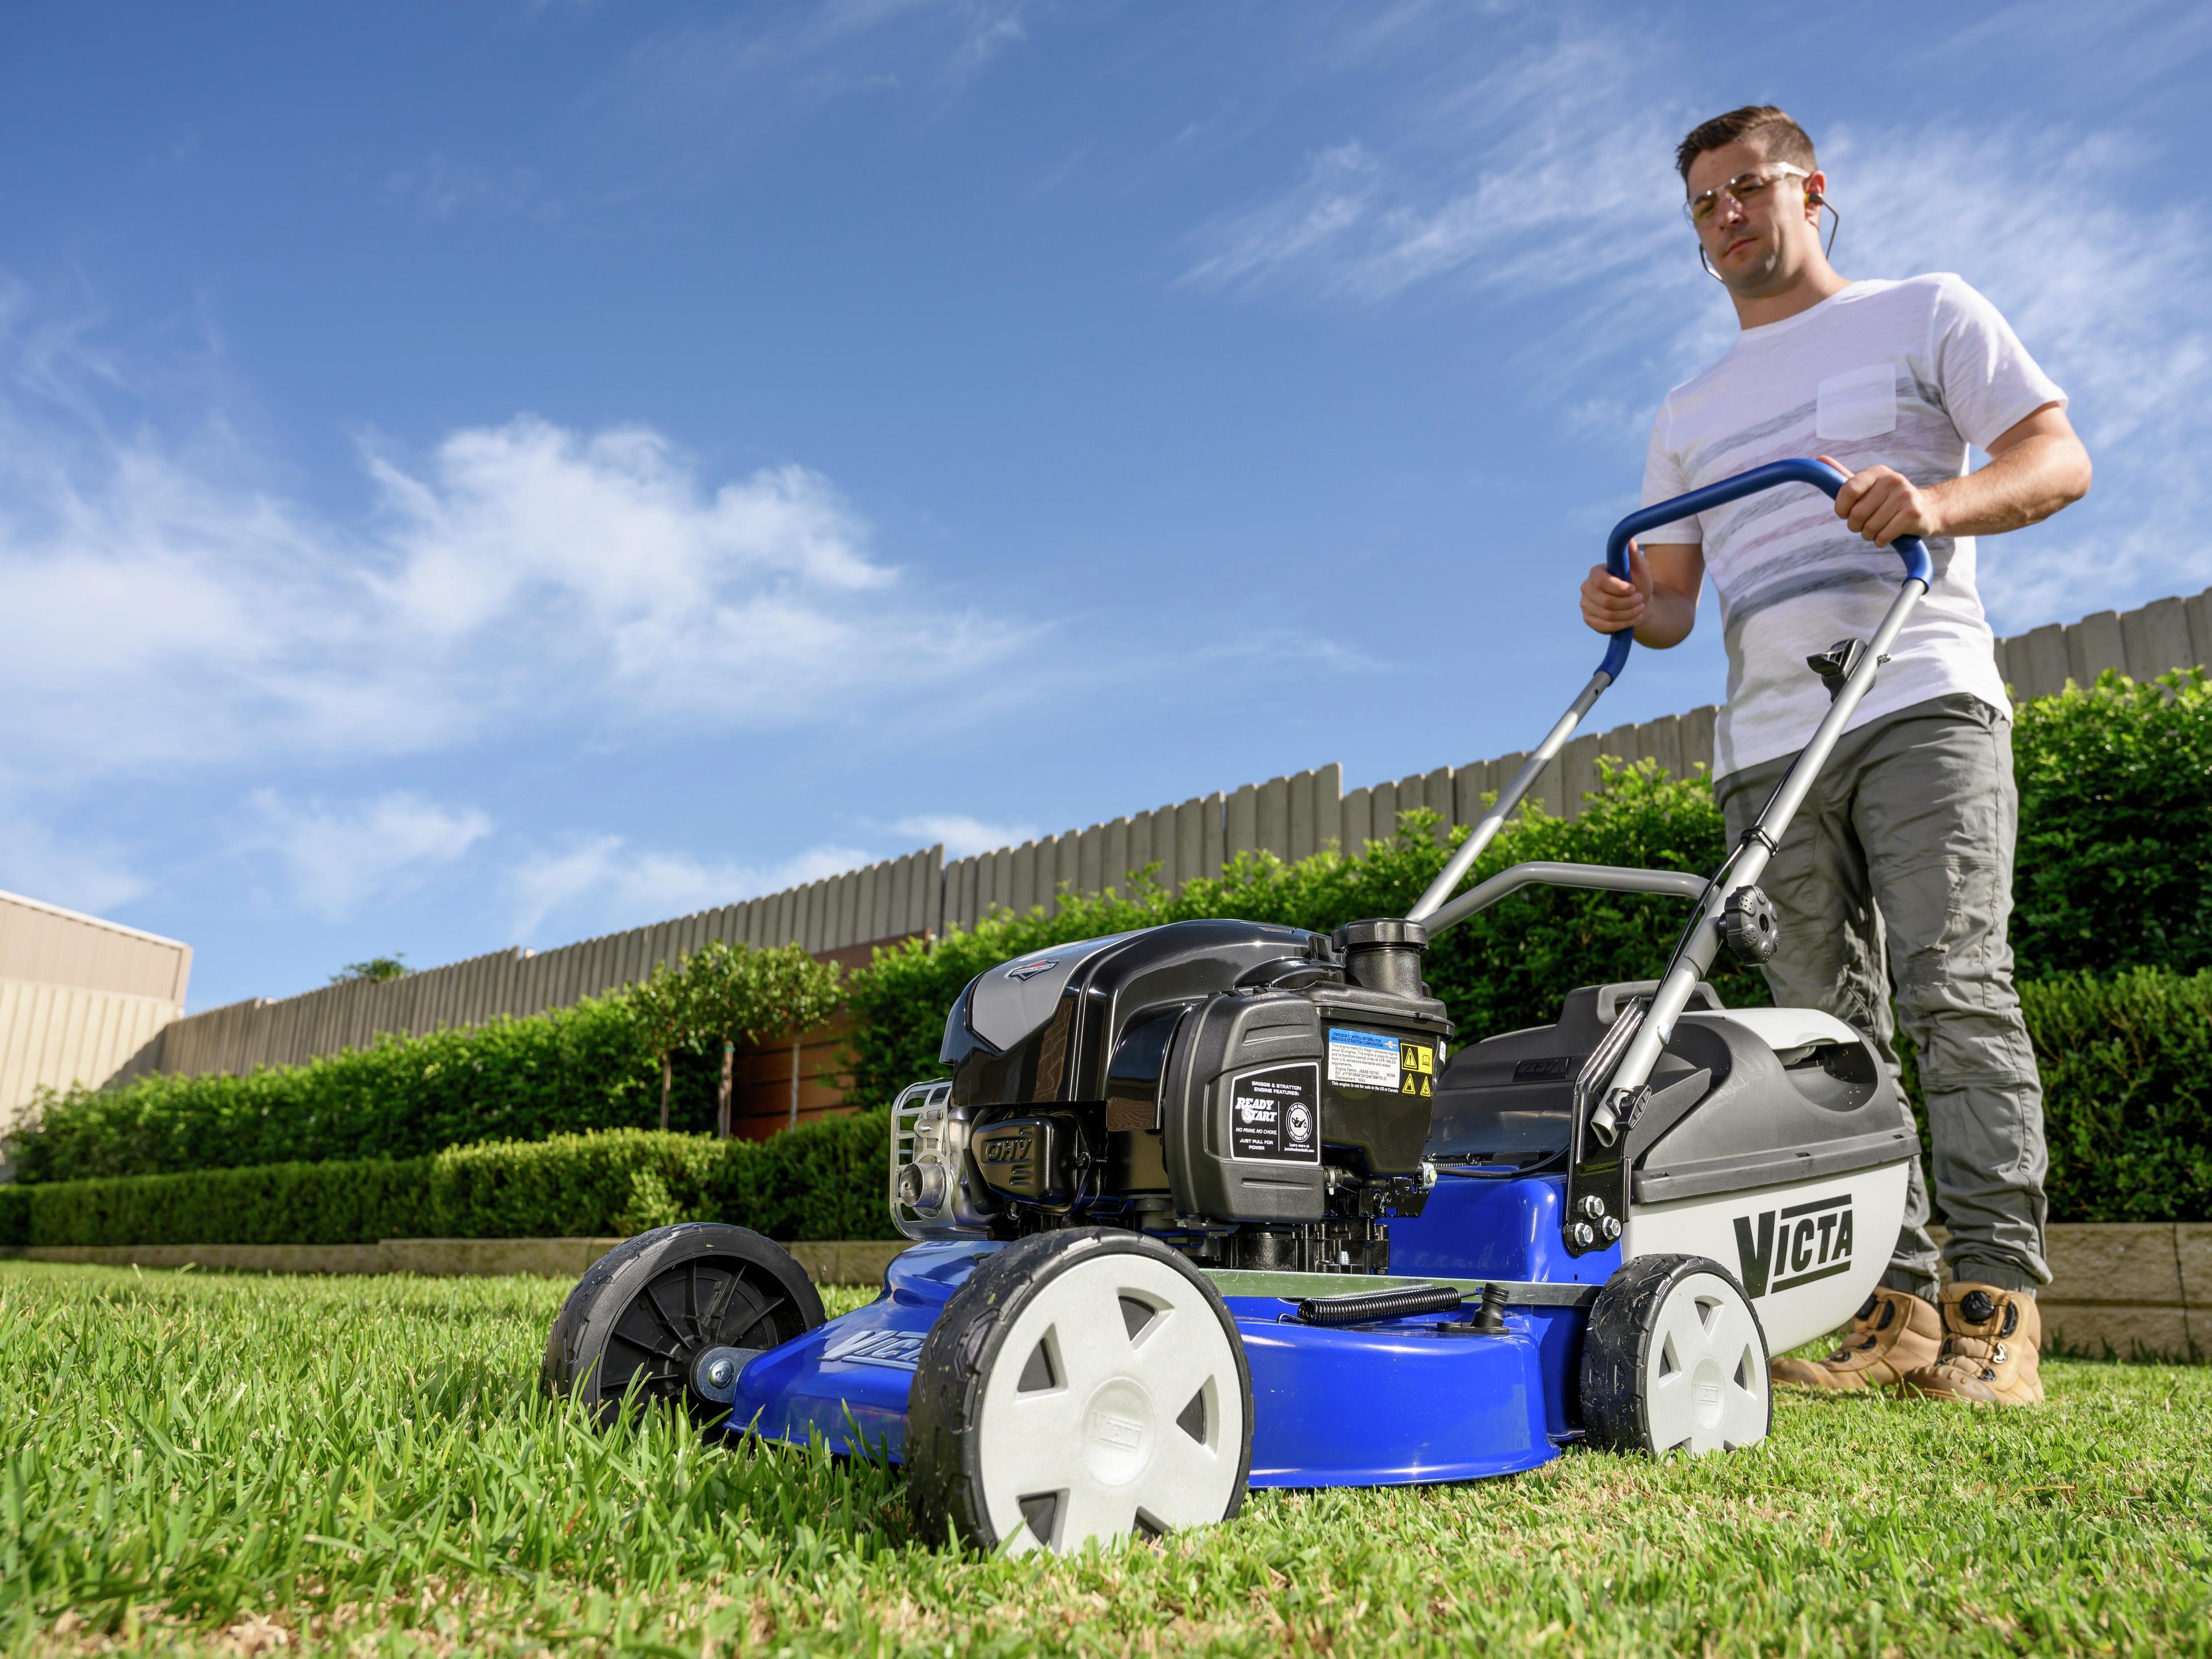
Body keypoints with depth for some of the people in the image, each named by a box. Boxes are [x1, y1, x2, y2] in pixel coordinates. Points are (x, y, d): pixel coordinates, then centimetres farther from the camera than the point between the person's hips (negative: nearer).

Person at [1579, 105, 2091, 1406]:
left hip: (1920, 702, -4)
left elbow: (2061, 459, 5)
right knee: (1828, 1030, -2)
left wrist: (1937, 500, -16)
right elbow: (1674, 594, 22)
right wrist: (1631, 607, -3)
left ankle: (1996, 1306, -10)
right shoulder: (1689, 416, 26)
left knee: (1955, 991, -15)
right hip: (1769, 744, 4)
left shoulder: (1928, 315, 15)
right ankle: (1892, 1307, 1)